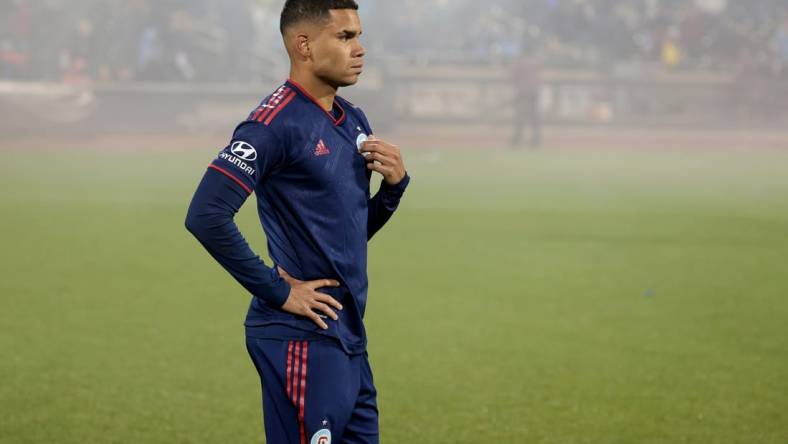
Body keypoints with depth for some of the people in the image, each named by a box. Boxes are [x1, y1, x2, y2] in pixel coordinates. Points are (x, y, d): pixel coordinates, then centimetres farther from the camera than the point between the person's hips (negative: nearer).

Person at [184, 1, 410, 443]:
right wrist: (279, 291, -17)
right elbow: (206, 216, -23)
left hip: (350, 338, 8)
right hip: (302, 340, -8)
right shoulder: (277, 124, -13)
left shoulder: (354, 120, 13)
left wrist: (394, 183, 2)